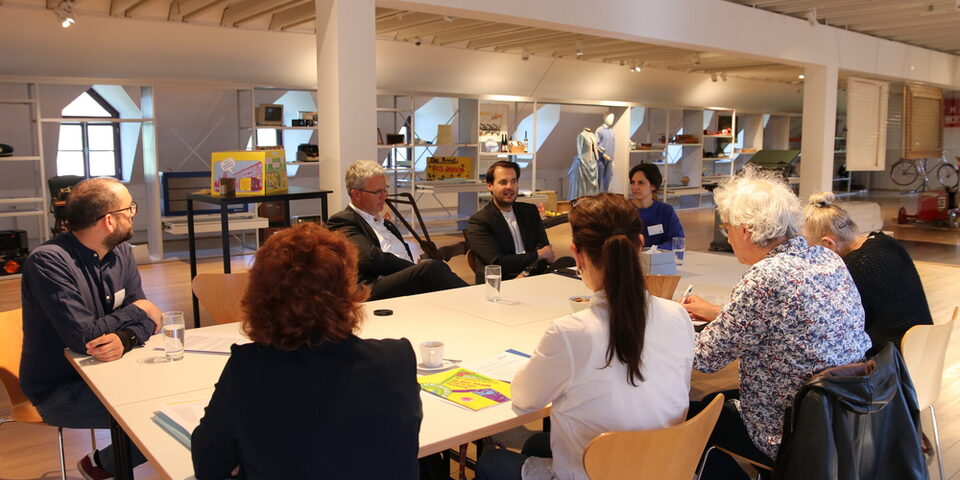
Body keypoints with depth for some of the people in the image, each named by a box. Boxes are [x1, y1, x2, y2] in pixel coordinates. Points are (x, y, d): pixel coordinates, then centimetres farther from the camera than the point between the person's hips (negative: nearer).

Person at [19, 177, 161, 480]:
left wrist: (124, 339, -25)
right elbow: (82, 337, -29)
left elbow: (144, 316, -3)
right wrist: (137, 311, -14)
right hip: (60, 390, -7)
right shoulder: (48, 262, -23)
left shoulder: (121, 252, 0)